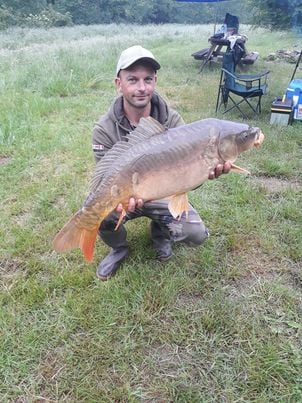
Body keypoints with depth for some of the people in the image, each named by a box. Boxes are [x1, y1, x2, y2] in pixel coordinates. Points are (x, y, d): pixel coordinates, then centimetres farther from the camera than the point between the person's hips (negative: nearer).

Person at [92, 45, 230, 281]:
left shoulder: (172, 120, -14)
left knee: (197, 235, -16)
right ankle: (119, 248, 6)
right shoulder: (105, 130, -19)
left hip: (164, 195, 1)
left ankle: (160, 232, 20)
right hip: (124, 196, -1)